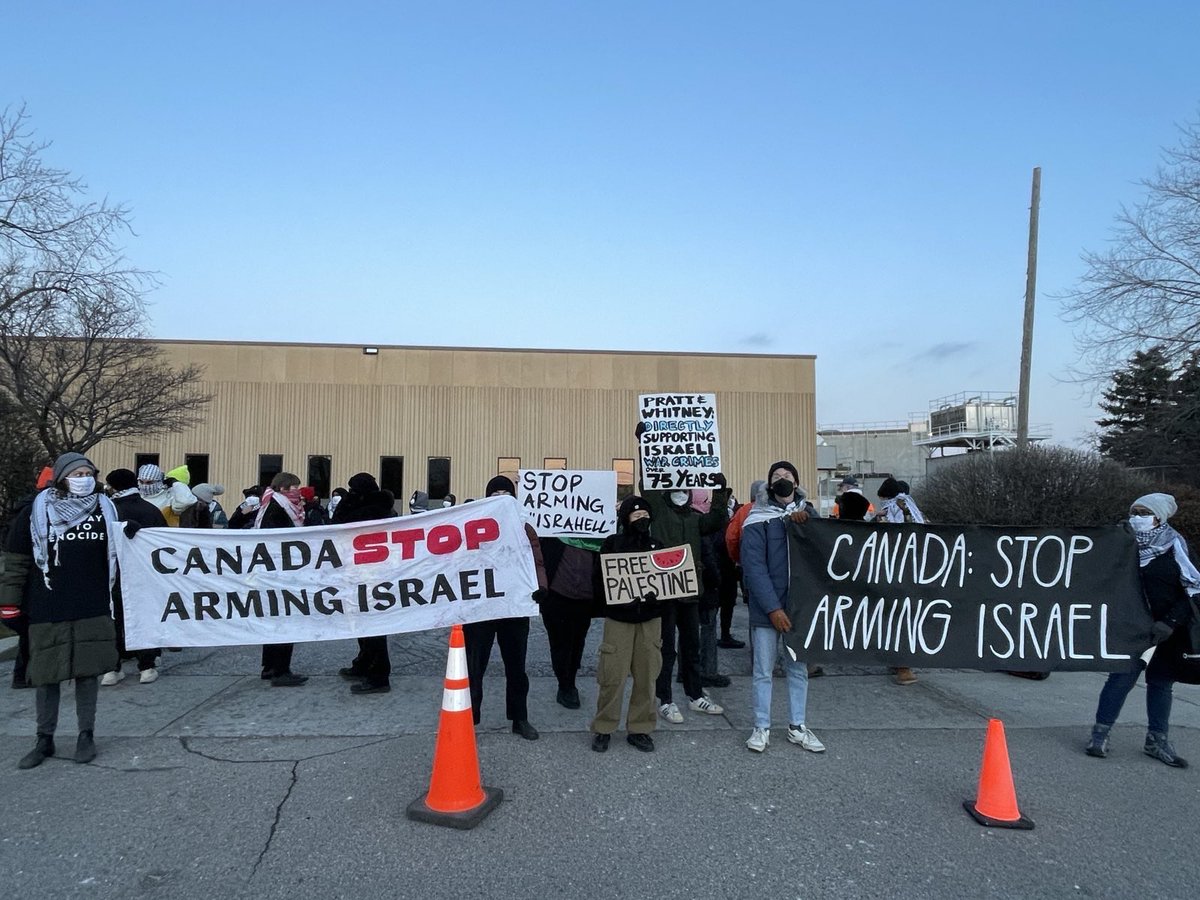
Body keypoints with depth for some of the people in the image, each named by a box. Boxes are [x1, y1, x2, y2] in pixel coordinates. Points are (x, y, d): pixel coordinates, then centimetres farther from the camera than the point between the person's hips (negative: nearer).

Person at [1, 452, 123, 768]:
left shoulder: (105, 509, 6)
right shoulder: (36, 511, 0)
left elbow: (119, 553, 18)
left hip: (93, 611, 1)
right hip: (47, 611, -1)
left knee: (88, 671, 5)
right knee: (47, 674, 6)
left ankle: (86, 734, 19)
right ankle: (45, 740, 21)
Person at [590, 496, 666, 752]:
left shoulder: (656, 545, 9)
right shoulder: (612, 544, -1)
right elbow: (599, 580, -2)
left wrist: (656, 595, -9)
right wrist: (620, 598, -13)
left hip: (650, 620, 3)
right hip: (619, 619, -3)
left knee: (646, 676, 6)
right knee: (612, 676, -2)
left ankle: (639, 729, 20)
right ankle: (603, 729, 13)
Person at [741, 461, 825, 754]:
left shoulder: (807, 514, 9)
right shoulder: (757, 521, -6)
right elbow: (754, 568, -12)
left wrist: (803, 523, -19)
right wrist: (773, 608, -18)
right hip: (766, 608, -4)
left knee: (798, 668, 12)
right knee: (762, 670, 4)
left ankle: (797, 727, 24)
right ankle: (762, 728, 16)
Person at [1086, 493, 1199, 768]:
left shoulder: (1175, 545, -9)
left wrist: (1171, 622, -17)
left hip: (1169, 630, 0)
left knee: (1161, 681, 11)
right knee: (1122, 678, -5)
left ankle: (1157, 740, 25)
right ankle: (1100, 734, 5)